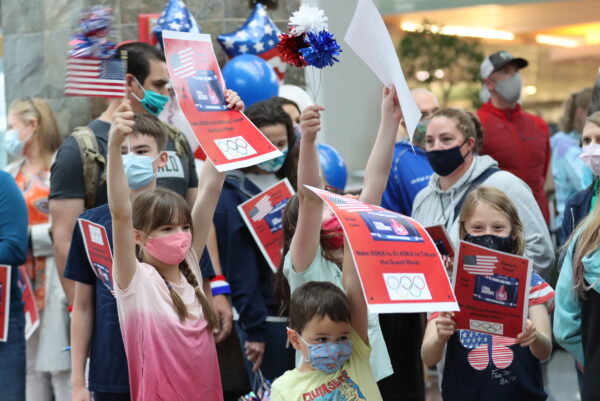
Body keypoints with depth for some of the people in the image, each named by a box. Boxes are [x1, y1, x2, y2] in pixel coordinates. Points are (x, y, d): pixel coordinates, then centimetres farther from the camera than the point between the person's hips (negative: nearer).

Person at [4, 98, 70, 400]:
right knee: (28, 366, 8)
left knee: (60, 364, -6)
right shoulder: (11, 174, 15)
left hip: (53, 279, -7)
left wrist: (28, 235, -13)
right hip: (19, 281, 7)